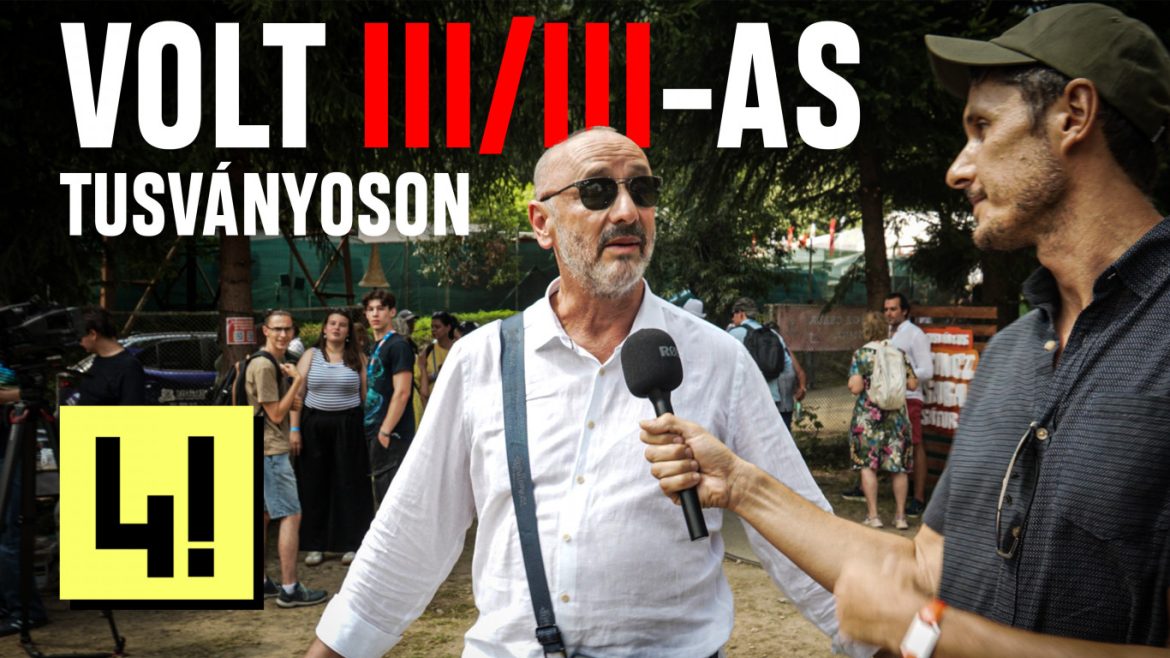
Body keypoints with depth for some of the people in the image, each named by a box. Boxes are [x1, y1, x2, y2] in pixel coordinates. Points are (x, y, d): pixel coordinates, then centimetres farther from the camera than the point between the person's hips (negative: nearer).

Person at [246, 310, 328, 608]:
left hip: (261, 450, 11)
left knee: (263, 514, 14)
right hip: (271, 450, -11)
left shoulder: (275, 363, 16)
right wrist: (298, 382, -14)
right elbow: (276, 414, -16)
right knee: (291, 516, -9)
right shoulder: (264, 365, -16)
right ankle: (289, 589, -7)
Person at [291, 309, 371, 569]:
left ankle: (350, 544, 12)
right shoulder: (310, 355, 6)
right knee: (314, 485, 5)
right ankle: (315, 545, 14)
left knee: (349, 485, 2)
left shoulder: (358, 358, 4)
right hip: (314, 426, 1)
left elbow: (367, 395, 2)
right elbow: (297, 393, 2)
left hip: (348, 427, -1)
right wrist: (294, 428, -5)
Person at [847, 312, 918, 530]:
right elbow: (912, 384, 2)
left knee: (868, 465, 3)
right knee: (898, 466, 8)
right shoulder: (898, 353, 2)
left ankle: (873, 515, 2)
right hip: (896, 414, 3)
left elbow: (855, 387, -13)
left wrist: (851, 382, 8)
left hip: (868, 415, -3)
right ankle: (900, 516, 11)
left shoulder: (861, 354, -6)